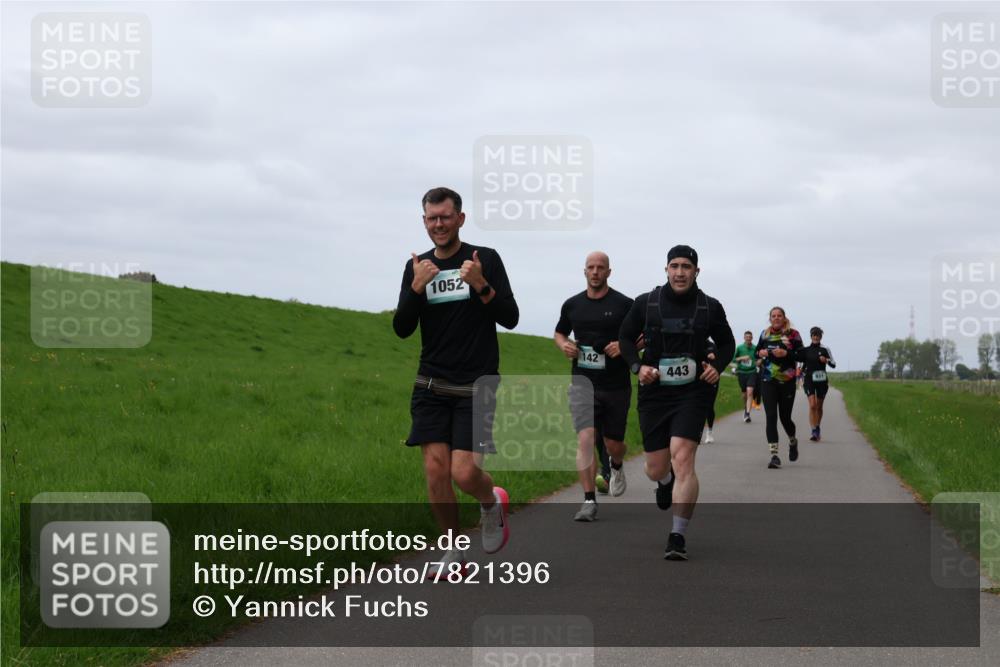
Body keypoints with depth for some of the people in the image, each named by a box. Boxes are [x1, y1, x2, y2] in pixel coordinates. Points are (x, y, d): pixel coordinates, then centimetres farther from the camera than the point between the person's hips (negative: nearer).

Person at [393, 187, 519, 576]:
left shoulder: (485, 259, -1)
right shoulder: (417, 267, 8)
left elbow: (510, 318, -4)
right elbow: (402, 329, 2)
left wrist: (481, 286, -20)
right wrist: (417, 288, -14)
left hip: (476, 387, -3)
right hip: (431, 387, 3)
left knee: (464, 473, -13)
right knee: (436, 470, -5)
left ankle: (493, 503, 22)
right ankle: (454, 551, 11)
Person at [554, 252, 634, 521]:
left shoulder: (624, 304, -3)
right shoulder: (572, 304, 6)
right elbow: (559, 333, 22)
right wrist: (564, 345, -1)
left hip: (616, 385, -1)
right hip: (583, 381, 1)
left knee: (613, 444, 9)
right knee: (585, 436, -17)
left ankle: (616, 466, 47)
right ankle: (589, 501, -15)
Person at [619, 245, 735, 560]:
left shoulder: (710, 307, 2)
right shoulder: (645, 303, 1)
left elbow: (726, 342, 16)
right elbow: (625, 337, 12)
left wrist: (717, 367, -4)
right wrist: (638, 367, -5)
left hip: (693, 392, -2)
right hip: (654, 393, 2)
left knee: (682, 459, -19)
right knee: (656, 470, 8)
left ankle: (678, 537, -15)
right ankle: (666, 483, 49)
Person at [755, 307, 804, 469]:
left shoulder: (793, 334, 0)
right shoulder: (765, 334, 9)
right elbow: (757, 352, 18)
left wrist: (786, 353, -20)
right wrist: (760, 353, -5)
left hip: (787, 382, -2)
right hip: (768, 381, 2)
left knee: (785, 417, 6)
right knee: (771, 417, -9)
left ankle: (793, 442, 39)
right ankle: (774, 455, -10)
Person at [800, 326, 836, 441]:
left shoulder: (825, 350, 3)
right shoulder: (805, 350, 5)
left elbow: (833, 365, 2)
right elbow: (798, 359, 16)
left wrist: (826, 360, -17)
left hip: (821, 380, 1)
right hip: (809, 380, -1)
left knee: (819, 407, 10)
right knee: (812, 405, -15)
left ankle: (817, 429, 28)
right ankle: (814, 432, -20)